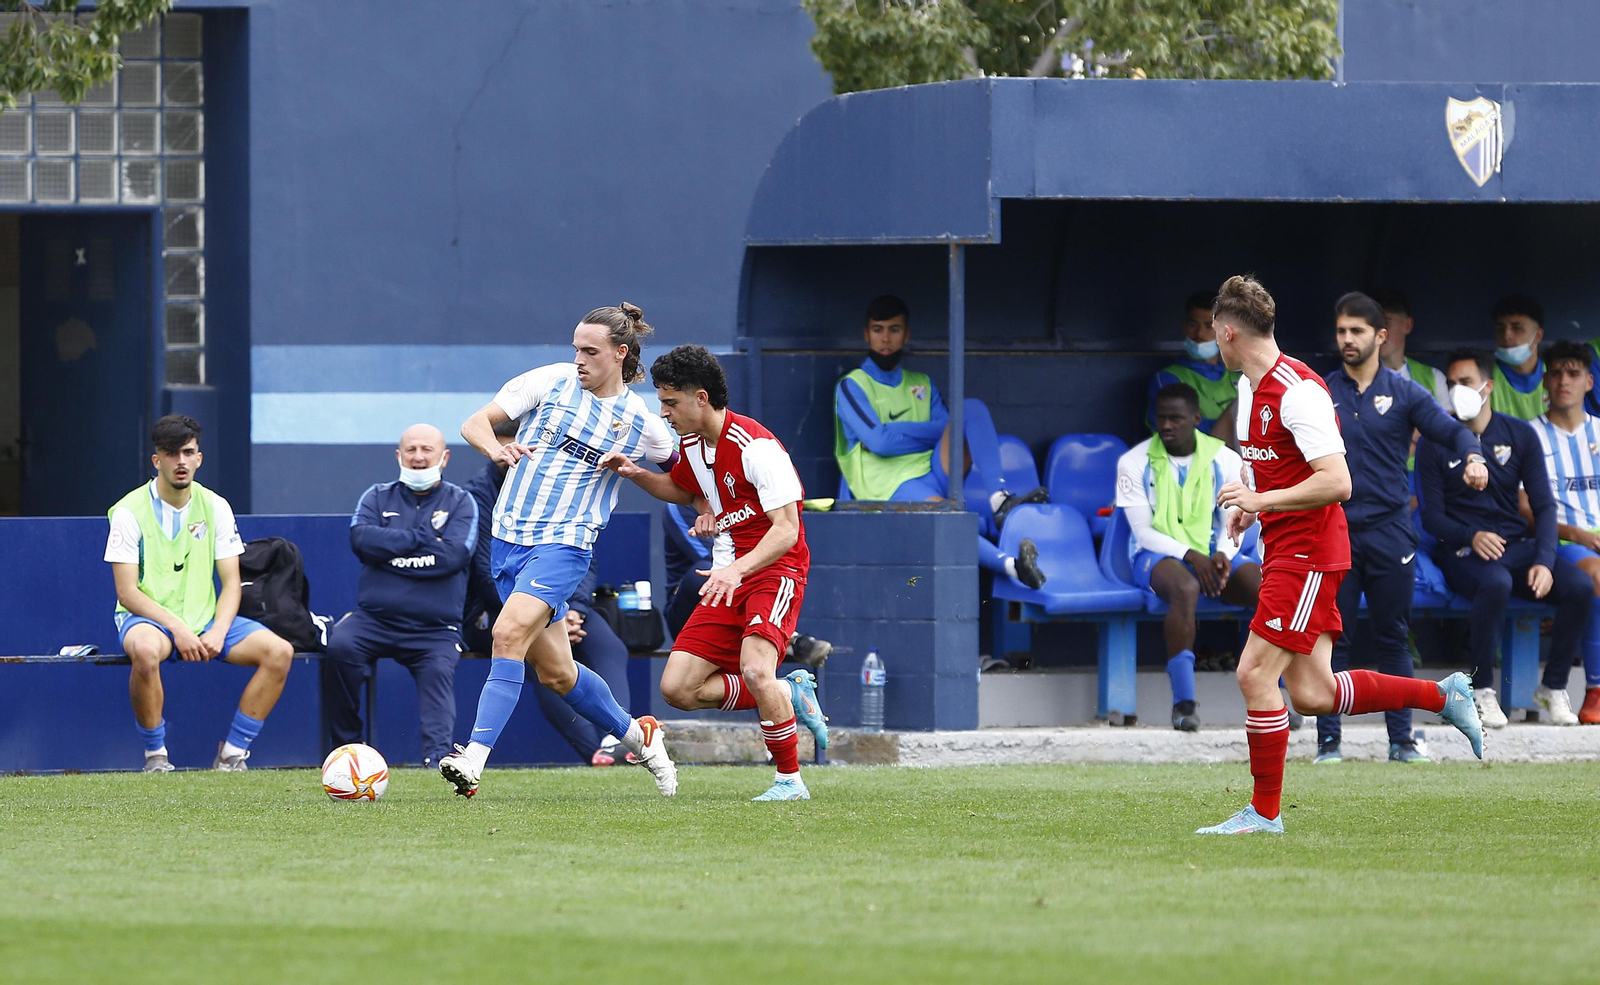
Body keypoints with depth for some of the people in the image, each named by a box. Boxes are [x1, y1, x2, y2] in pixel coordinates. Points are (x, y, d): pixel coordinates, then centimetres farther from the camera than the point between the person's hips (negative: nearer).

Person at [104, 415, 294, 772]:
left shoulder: (215, 507, 6)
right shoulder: (130, 511, -7)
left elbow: (231, 582, 5)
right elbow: (127, 592, -11)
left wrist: (218, 632, -14)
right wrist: (177, 629, -23)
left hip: (204, 619, 4)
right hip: (148, 619, -4)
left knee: (279, 651, -17)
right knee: (145, 649, -41)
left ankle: (231, 755, -12)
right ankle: (155, 757, -22)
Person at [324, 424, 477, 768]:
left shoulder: (460, 502, 9)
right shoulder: (378, 497, 15)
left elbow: (453, 555, -9)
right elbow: (361, 539, -6)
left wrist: (391, 548, -6)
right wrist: (421, 537, -8)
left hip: (435, 628, -1)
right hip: (374, 619, 1)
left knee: (438, 671, -30)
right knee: (341, 644, -28)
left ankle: (437, 756, -43)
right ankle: (346, 745, -17)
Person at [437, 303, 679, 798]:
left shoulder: (640, 422, 1)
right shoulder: (551, 381, 3)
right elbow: (474, 423, -1)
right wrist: (498, 448, -22)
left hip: (564, 544, -4)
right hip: (508, 537, 4)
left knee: (509, 632, -26)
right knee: (555, 671, 10)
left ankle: (473, 762, -30)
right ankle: (637, 736, 33)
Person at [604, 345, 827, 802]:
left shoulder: (756, 446, -19)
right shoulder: (691, 444, 7)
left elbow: (786, 530, -23)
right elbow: (683, 489, 31)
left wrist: (737, 569, -38)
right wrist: (637, 475, 11)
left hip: (774, 570, -8)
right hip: (726, 579, 8)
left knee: (755, 670, -31)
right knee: (678, 688, -3)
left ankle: (790, 780, -14)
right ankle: (790, 693, 14)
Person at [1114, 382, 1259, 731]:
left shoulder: (1224, 459, 7)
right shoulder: (1135, 462, -1)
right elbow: (1142, 531, -5)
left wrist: (1223, 554, -18)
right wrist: (1190, 556, -20)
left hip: (1213, 555, 3)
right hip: (1156, 557, -3)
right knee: (1185, 588, -40)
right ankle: (1183, 701, -40)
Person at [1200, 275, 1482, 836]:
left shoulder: (1298, 391, -19)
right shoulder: (1249, 386, 12)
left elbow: (1336, 482, -25)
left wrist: (1263, 500, -25)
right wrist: (1250, 505, 12)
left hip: (1308, 553, -10)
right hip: (1283, 551, 10)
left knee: (1255, 675, -10)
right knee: (1312, 694, 5)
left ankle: (1264, 812, -1)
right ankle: (1443, 696, 17)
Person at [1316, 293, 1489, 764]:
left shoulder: (1404, 393, 6)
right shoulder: (1320, 393, 8)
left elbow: (1450, 429, -4)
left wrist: (1472, 457, -25)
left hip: (1390, 531, 0)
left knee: (1393, 638, 4)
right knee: (1332, 639, -1)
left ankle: (1401, 739, 9)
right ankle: (1328, 739, 4)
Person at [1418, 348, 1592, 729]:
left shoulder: (1521, 435, 8)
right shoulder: (1436, 444, 1)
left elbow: (1544, 505, 5)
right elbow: (1432, 516, -2)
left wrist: (1543, 561, -12)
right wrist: (1472, 537, -22)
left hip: (1517, 545, 3)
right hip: (1463, 551, -3)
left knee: (1580, 587, -23)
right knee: (1496, 583, -39)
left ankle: (1554, 687, -6)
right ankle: (1481, 690, -27)